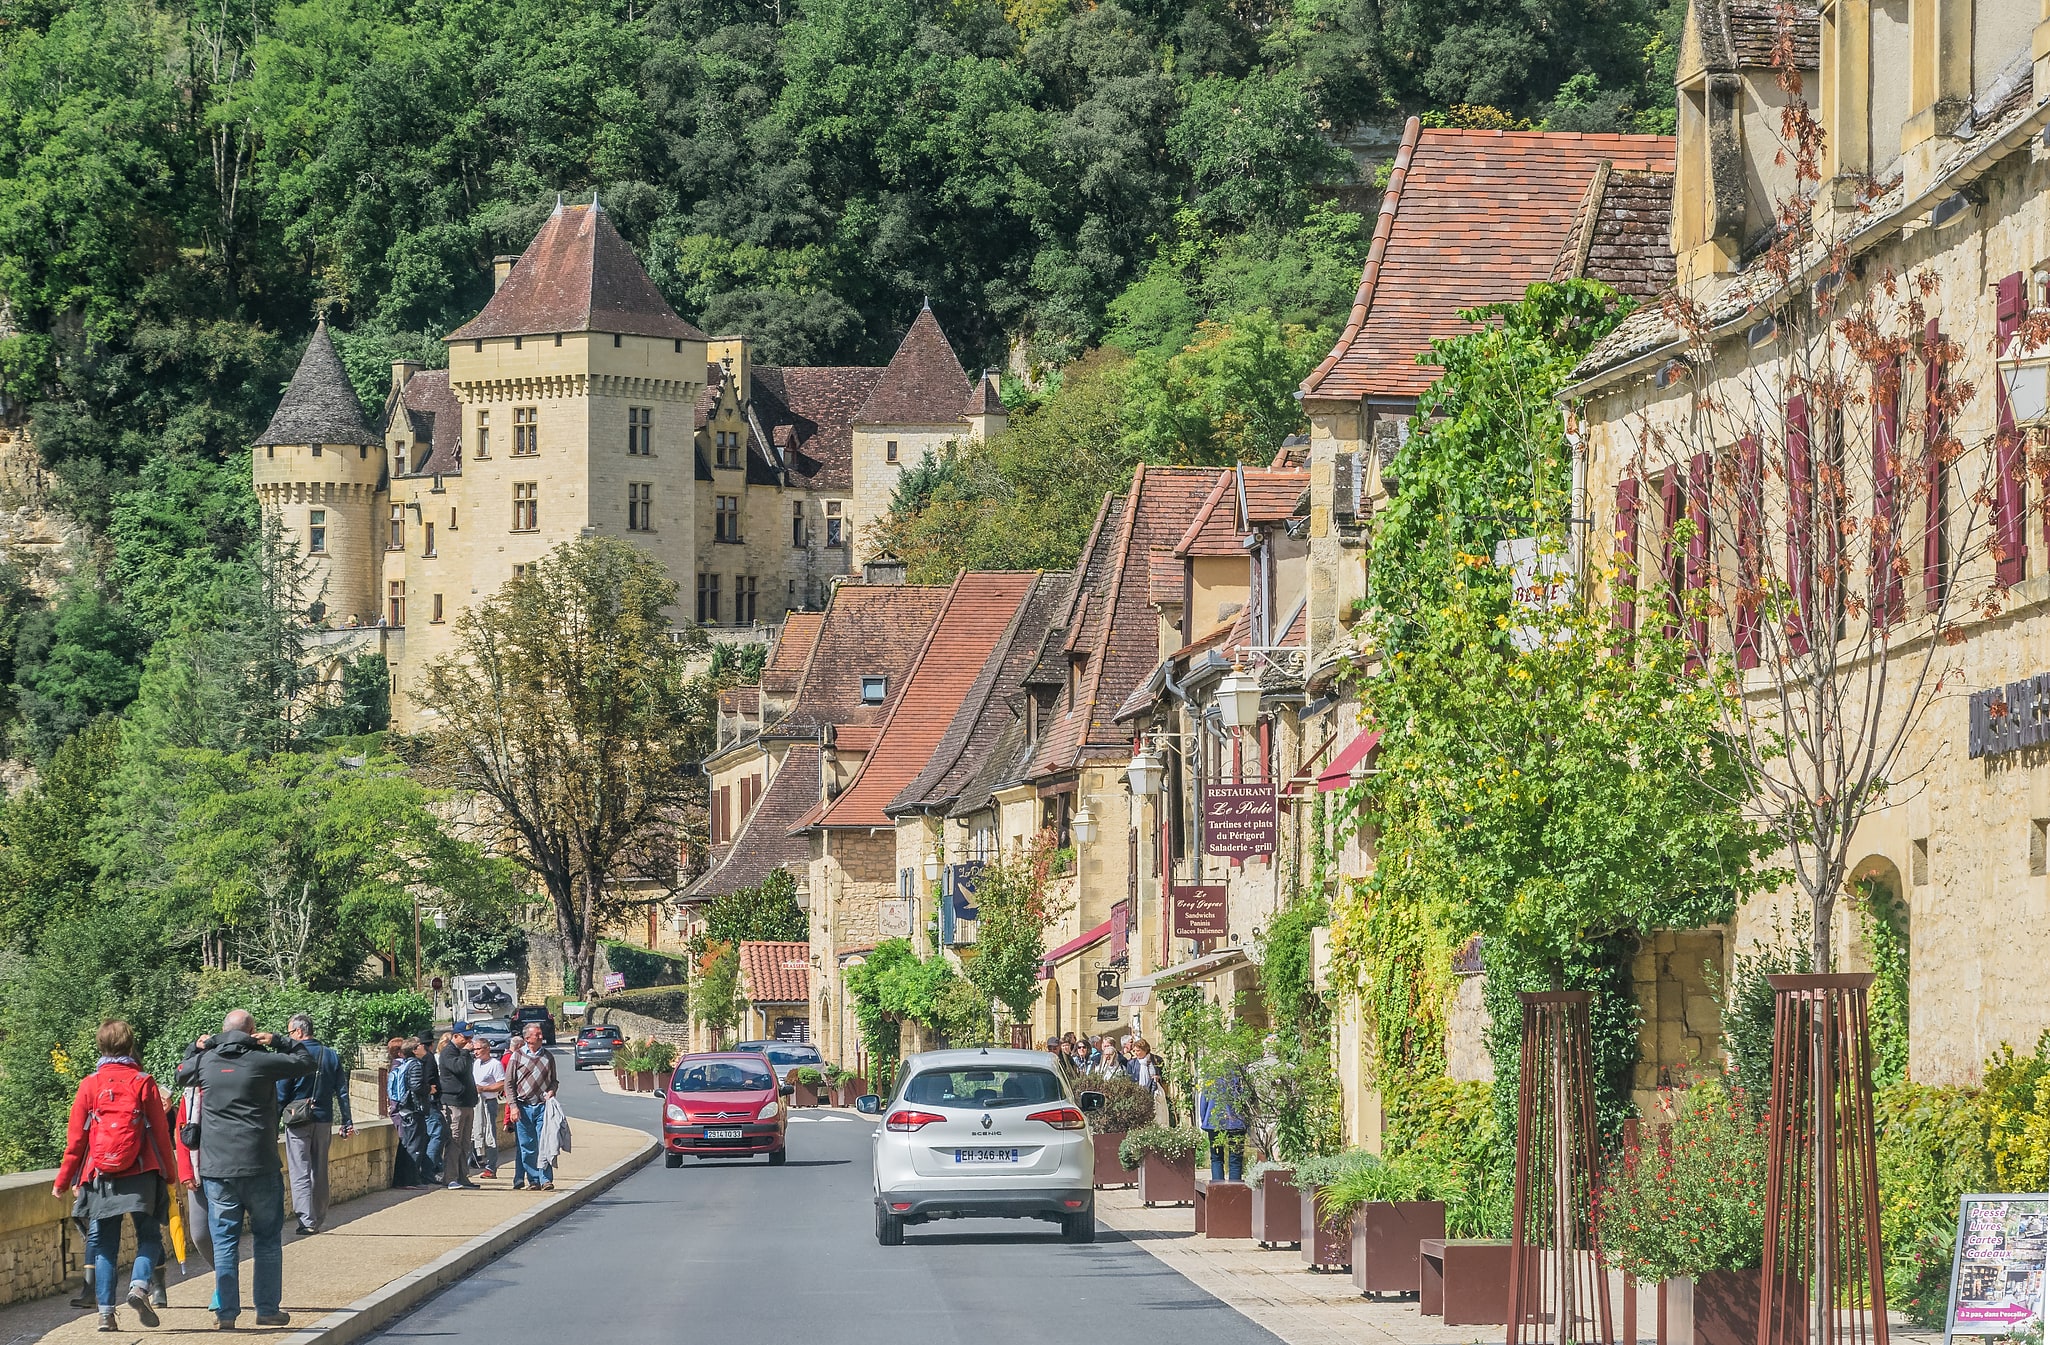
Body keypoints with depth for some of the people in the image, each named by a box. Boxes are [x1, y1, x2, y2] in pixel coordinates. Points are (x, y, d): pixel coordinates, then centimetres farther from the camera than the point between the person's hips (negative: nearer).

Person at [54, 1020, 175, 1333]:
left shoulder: (89, 1085, 2)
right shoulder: (144, 1083, -2)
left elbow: (75, 1138, 4)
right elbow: (161, 1132, 1)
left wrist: (64, 1180, 12)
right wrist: (169, 1175, 12)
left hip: (100, 1177, 1)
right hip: (141, 1176, -1)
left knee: (103, 1244, 7)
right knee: (148, 1236, 6)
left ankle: (106, 1312, 0)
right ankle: (140, 1285, -20)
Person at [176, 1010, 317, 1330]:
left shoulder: (205, 1061, 3)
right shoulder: (262, 1062, -5)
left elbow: (182, 1075, 25)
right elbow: (308, 1062, 7)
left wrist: (197, 1047, 27)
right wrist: (277, 1041, 9)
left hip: (217, 1169, 2)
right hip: (259, 1168, -2)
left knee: (224, 1240, 6)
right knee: (267, 1239, 9)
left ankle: (226, 1311, 3)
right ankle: (267, 1308, 10)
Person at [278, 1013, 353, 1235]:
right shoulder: (331, 1056, 6)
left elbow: (281, 1094, -8)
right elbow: (342, 1092, 8)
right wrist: (347, 1121, 12)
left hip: (298, 1121, -5)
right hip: (324, 1121, 5)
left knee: (300, 1173, -4)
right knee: (320, 1172, 14)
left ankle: (307, 1221, -13)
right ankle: (319, 1219, 19)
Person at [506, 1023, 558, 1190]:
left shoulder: (548, 1057, 10)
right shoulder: (517, 1056, 3)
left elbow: (554, 1081, 20)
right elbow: (509, 1083, 3)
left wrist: (551, 1092, -2)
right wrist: (514, 1106, -5)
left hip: (542, 1106, 1)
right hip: (523, 1106, -1)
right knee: (527, 1146, 2)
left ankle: (545, 1179, -6)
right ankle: (533, 1179, 9)